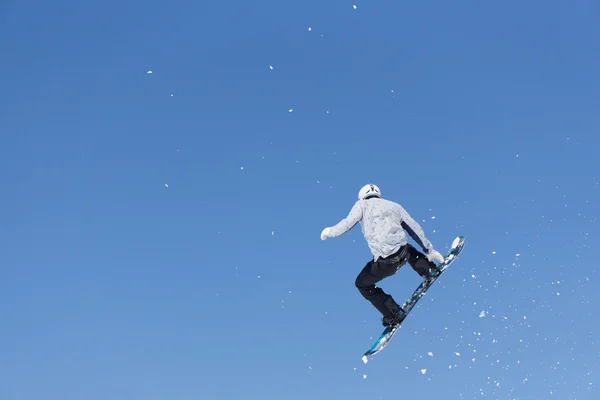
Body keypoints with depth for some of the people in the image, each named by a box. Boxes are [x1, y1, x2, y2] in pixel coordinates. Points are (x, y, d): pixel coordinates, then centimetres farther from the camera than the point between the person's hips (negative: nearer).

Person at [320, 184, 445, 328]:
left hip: (384, 262, -5)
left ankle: (394, 314, 16)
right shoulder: (395, 206, 20)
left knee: (362, 285, 21)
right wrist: (430, 250, 29)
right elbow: (415, 228, 21)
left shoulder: (362, 204, 9)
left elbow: (347, 224, -1)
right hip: (404, 254, 5)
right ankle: (429, 270, 27)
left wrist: (329, 231, 19)